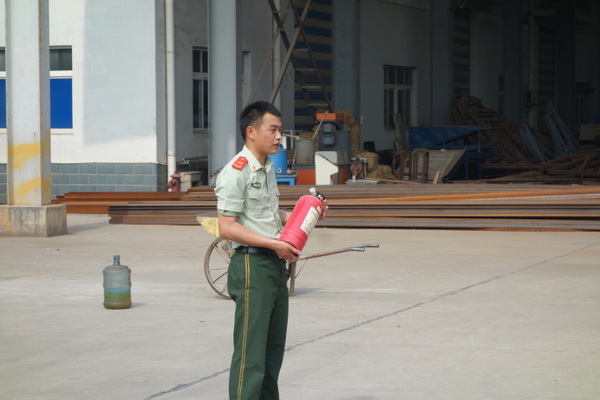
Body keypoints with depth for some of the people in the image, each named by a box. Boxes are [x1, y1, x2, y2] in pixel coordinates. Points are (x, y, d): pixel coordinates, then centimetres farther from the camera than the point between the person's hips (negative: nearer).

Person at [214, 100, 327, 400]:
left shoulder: (267, 169, 15)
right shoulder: (235, 173, -14)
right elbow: (227, 227, -18)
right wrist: (273, 244, -22)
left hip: (276, 264, 9)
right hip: (251, 265, -9)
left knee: (273, 349, 14)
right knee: (250, 354, -8)